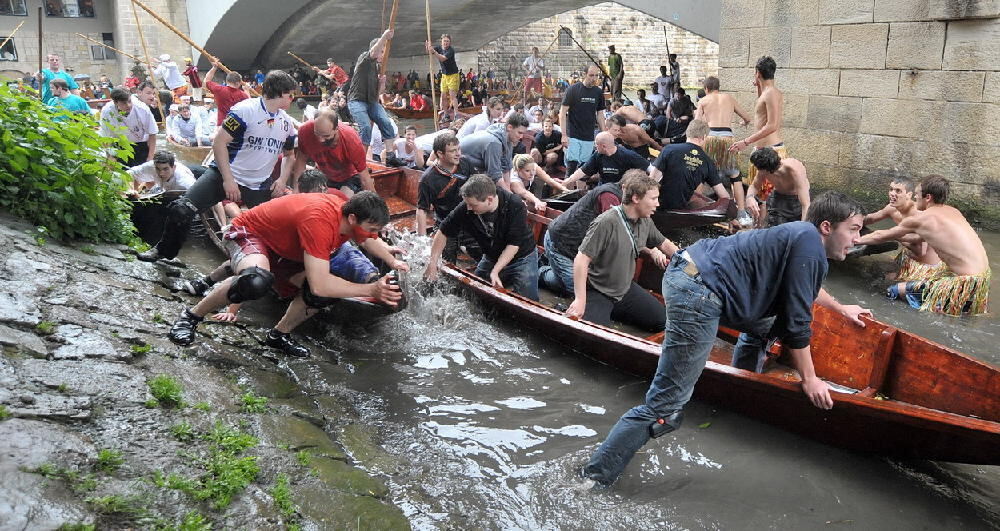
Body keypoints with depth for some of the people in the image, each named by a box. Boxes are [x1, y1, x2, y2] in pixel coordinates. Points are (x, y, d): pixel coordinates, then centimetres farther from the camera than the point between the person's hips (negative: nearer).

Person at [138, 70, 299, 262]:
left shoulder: (287, 122, 7)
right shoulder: (245, 110, -12)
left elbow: (289, 154, 21)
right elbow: (219, 143, -14)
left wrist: (283, 179, 3)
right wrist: (228, 180, -19)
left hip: (259, 187, 5)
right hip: (225, 174, -5)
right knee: (181, 210, -16)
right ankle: (163, 251, 9)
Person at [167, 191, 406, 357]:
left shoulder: (354, 218, -13)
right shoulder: (320, 220, -40)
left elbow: (372, 242, 13)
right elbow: (319, 285, -42)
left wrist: (393, 262, -3)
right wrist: (371, 290, -36)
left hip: (285, 250, 8)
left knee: (329, 292, -12)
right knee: (257, 281, -42)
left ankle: (279, 335, 12)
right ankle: (191, 316, -16)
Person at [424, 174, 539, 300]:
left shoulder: (515, 207, -31)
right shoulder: (465, 208, -23)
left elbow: (513, 244, -26)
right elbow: (443, 233, -10)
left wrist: (495, 271, -33)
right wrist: (432, 263, -13)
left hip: (522, 258, -3)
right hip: (491, 257, 3)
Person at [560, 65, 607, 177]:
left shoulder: (598, 92, 6)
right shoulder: (573, 89, -7)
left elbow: (599, 114, 15)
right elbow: (562, 112, -7)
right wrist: (564, 135, -14)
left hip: (589, 137, 4)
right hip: (573, 136, -4)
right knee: (572, 165, -10)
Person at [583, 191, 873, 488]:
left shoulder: (802, 237, 21)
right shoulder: (809, 246, -7)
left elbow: (806, 287, 45)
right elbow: (796, 324, -6)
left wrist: (841, 309, 57)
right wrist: (809, 379, 5)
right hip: (696, 295, -11)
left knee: (763, 324, 34)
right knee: (666, 404, -10)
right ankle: (593, 479, -6)